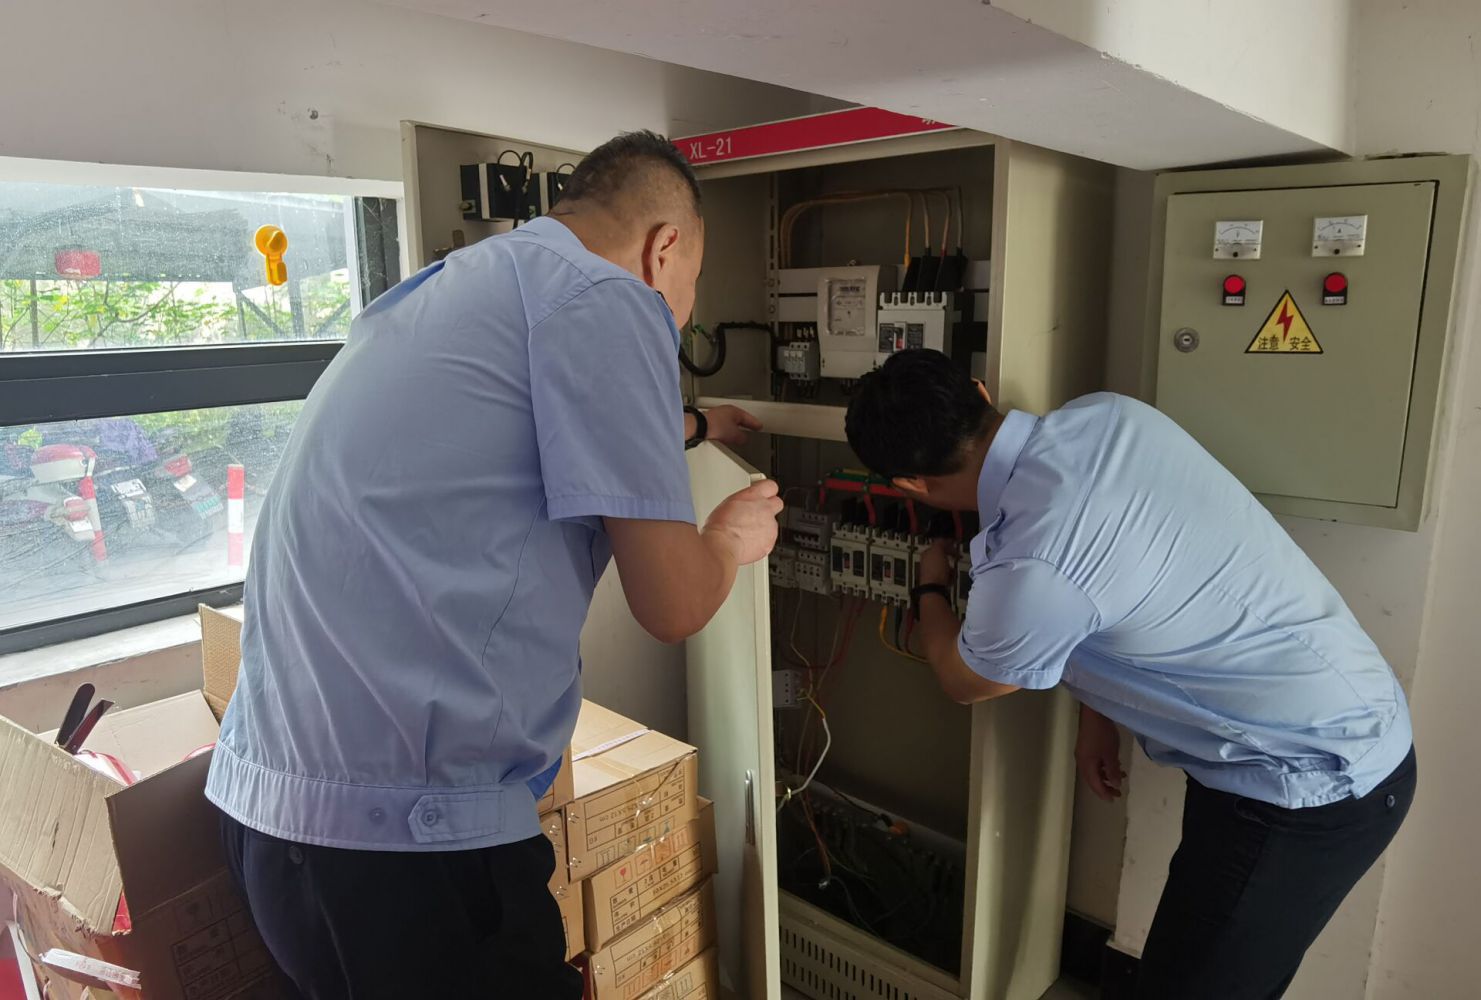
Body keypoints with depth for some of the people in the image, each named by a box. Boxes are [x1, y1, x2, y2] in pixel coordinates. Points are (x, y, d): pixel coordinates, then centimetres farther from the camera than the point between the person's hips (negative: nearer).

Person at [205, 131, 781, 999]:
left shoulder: (449, 284, 17)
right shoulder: (605, 298, -11)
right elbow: (672, 605, -10)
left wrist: (688, 425, 49)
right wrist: (734, 538, 11)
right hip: (399, 825, -9)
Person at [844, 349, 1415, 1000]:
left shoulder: (1029, 572, -30)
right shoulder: (1107, 412, -8)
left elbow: (965, 682, -4)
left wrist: (931, 592, 15)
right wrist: (1098, 713, 13)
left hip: (1311, 787, -8)